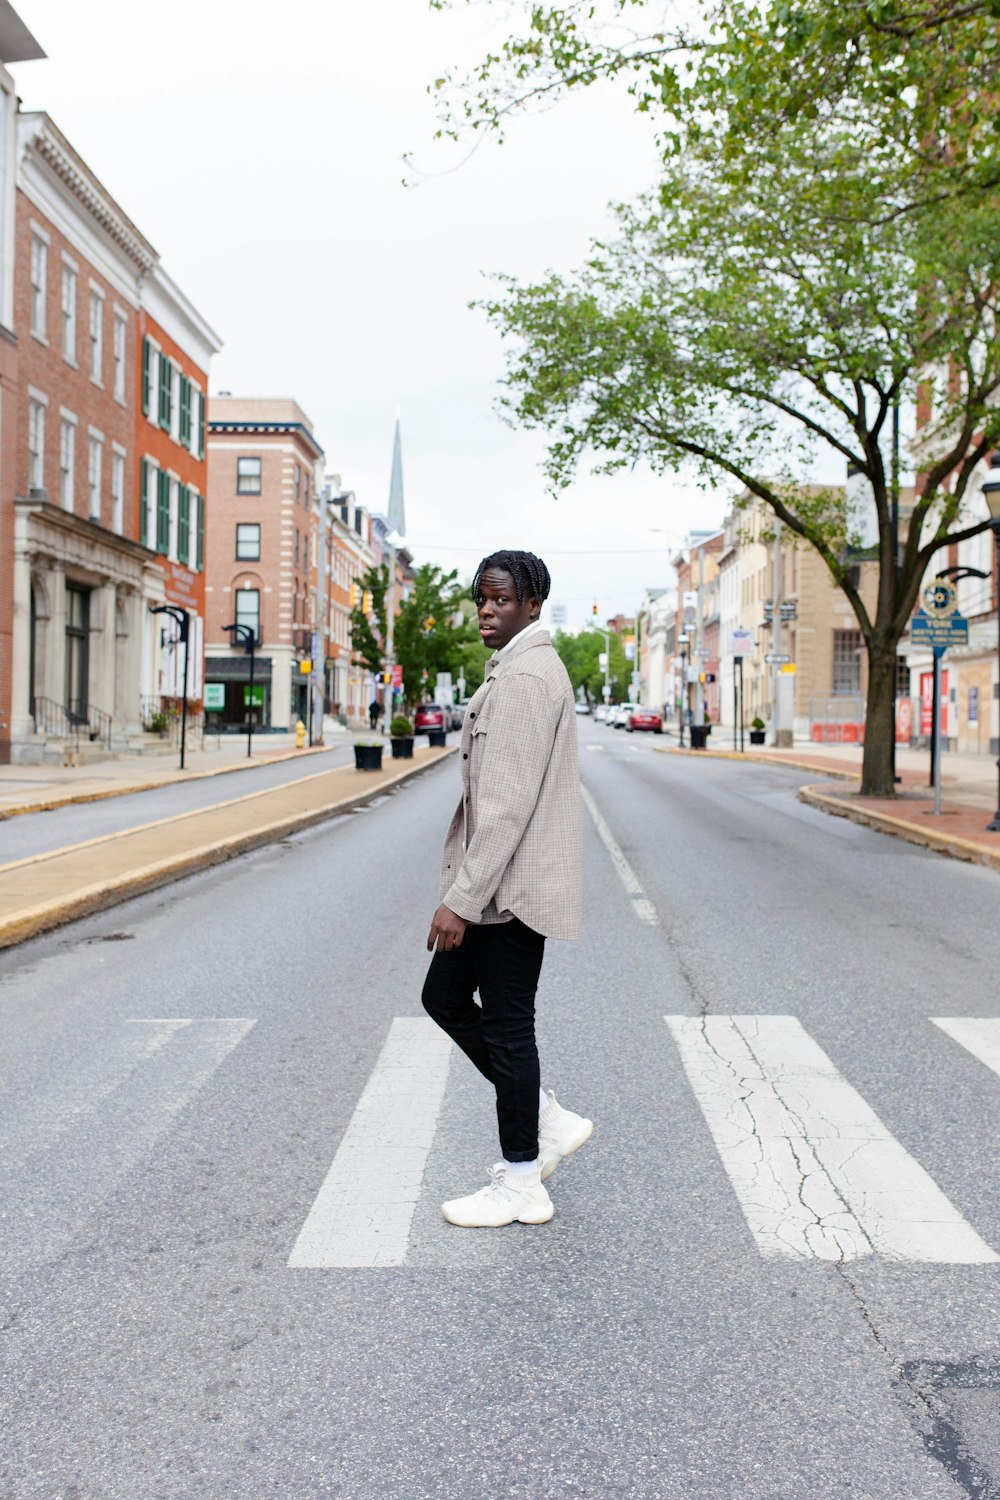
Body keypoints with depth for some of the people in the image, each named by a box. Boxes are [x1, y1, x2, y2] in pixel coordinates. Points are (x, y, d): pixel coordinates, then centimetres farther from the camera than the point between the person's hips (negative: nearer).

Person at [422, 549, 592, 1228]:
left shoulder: (524, 676, -17)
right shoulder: (529, 668, 16)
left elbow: (508, 803, -24)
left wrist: (460, 900, -23)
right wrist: (464, 891, 23)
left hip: (511, 888, -11)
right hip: (505, 885, 11)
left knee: (505, 1026, 1)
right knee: (446, 996, 17)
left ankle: (521, 1185, 17)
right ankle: (550, 1121, 25)